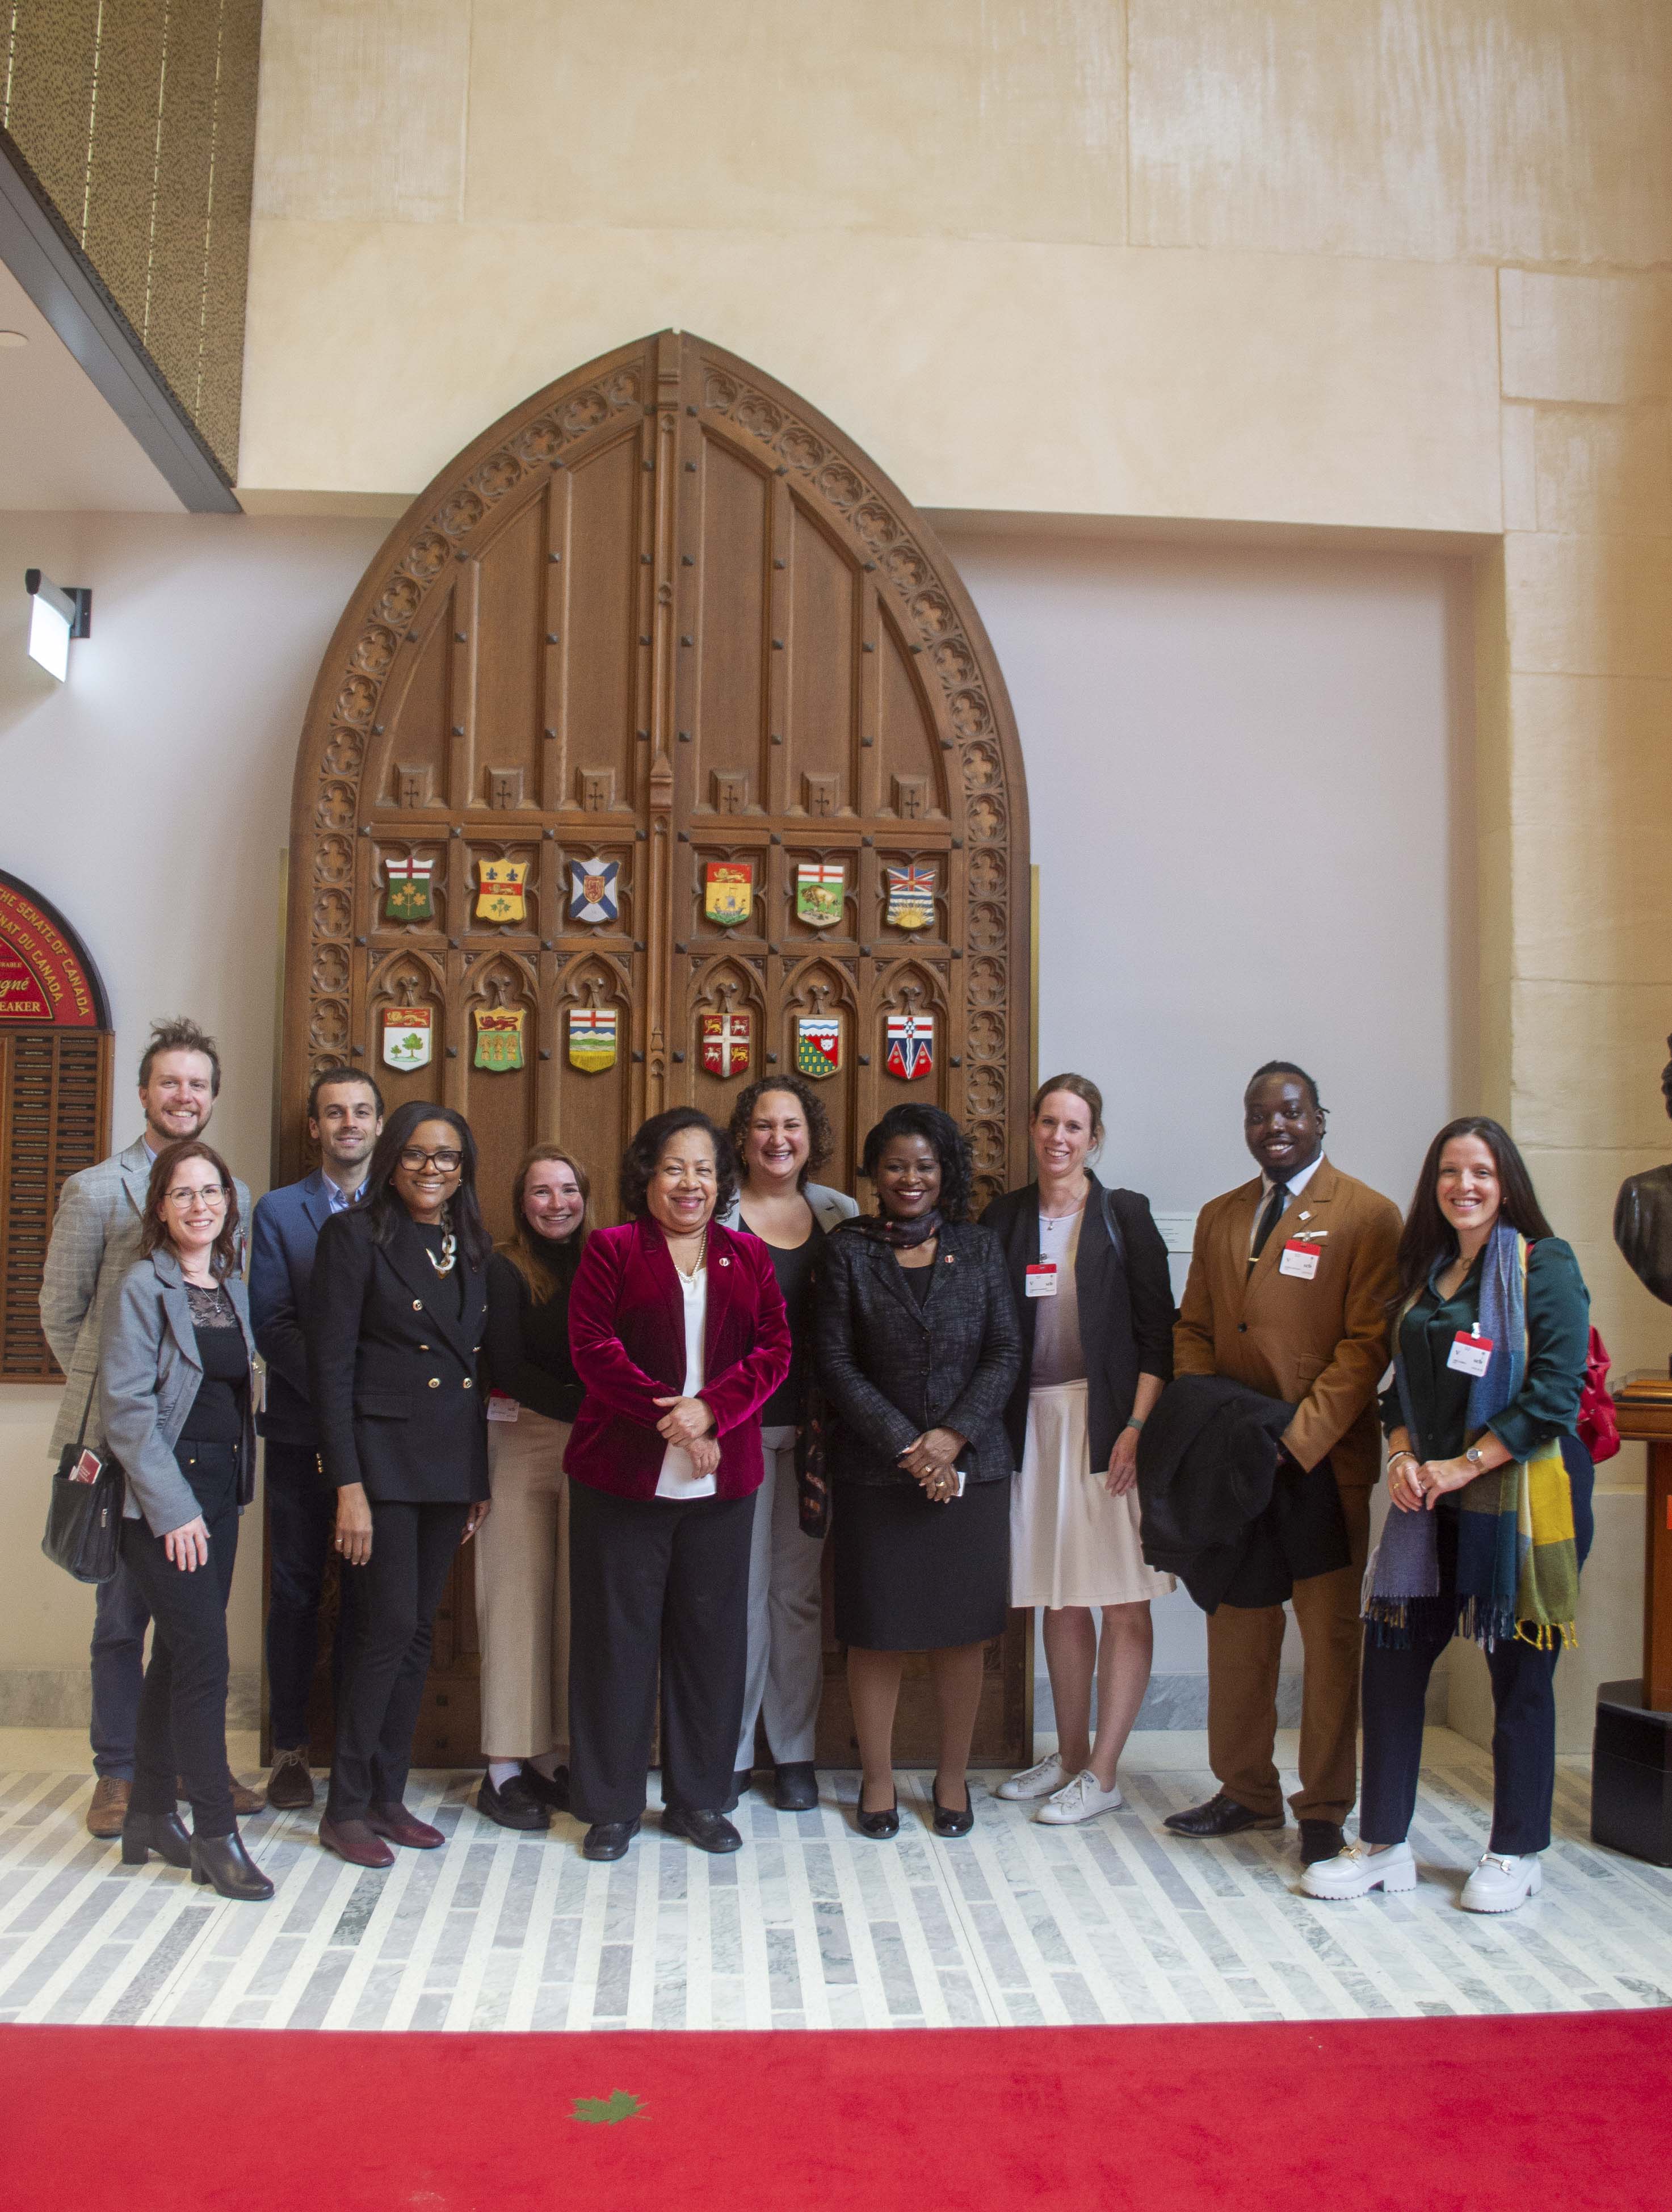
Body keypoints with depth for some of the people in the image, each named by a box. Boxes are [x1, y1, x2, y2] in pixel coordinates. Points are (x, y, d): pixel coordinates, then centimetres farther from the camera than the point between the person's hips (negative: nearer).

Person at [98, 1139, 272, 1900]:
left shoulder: (232, 1288, 11)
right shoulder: (143, 1287, -9)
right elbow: (125, 1407, -13)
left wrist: (233, 1487, 9)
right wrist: (173, 1510, -16)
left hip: (221, 1495, 7)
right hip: (165, 1501, -7)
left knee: (177, 1657, 13)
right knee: (204, 1659, -7)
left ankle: (149, 1816, 25)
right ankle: (215, 1833, 2)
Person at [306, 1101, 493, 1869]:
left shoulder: (473, 1246, 12)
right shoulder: (354, 1235, -6)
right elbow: (330, 1365, -10)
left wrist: (480, 1476, 11)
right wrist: (348, 1486, -15)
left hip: (452, 1461, 6)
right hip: (382, 1452, -6)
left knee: (418, 1633, 10)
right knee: (388, 1627, -6)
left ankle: (388, 1797, 21)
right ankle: (346, 1808, 9)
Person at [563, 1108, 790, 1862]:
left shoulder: (748, 1256, 11)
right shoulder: (610, 1250, 2)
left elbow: (774, 1349, 3)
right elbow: (593, 1348, -8)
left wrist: (711, 1409, -14)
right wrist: (671, 1420, -15)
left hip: (721, 1481, 3)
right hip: (623, 1474, -3)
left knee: (711, 1634, 9)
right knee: (617, 1633, 5)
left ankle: (699, 1798, 24)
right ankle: (611, 1804, 18)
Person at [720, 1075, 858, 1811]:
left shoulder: (840, 1214, 8)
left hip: (815, 1429, 3)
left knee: (800, 1590, 10)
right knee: (740, 1589, 2)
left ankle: (794, 1751, 22)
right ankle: (731, 1751, 16)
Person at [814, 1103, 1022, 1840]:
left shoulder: (980, 1249, 6)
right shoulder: (849, 1250, 0)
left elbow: (1005, 1354, 2)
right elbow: (837, 1364, -4)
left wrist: (951, 1436, -11)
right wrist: (907, 1446, -11)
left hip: (969, 1467, 2)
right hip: (873, 1469, -1)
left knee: (961, 1629, 7)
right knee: (875, 1629, 4)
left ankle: (952, 1777, 23)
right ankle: (877, 1778, 20)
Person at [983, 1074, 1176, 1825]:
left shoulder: (1124, 1215, 0)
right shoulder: (1005, 1218, 8)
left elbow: (1158, 1331, -4)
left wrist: (1138, 1425, -13)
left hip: (1109, 1422, -3)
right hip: (1034, 1421, 3)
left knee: (1123, 1602, -1)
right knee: (1060, 1600, 10)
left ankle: (1102, 1774, 9)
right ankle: (1069, 1754, 24)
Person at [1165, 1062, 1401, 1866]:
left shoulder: (1368, 1217, -5)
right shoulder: (1218, 1218, 13)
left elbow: (1368, 1345, -10)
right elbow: (1193, 1331, 16)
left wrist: (1296, 1439, -17)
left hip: (1325, 1461, -5)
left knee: (1330, 1635, 4)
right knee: (1237, 1629, 12)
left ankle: (1324, 1810, 18)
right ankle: (1246, 1791, 27)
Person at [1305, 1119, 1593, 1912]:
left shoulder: (1544, 1265, -5)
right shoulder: (1425, 1269, 13)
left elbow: (1552, 1392, -13)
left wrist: (1462, 1466, -14)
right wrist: (1403, 1456, -3)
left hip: (1522, 1491, -5)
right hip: (1431, 1496, 6)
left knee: (1519, 1671, 5)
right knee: (1391, 1654, 3)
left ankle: (1517, 1854, 21)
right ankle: (1383, 1845, 15)